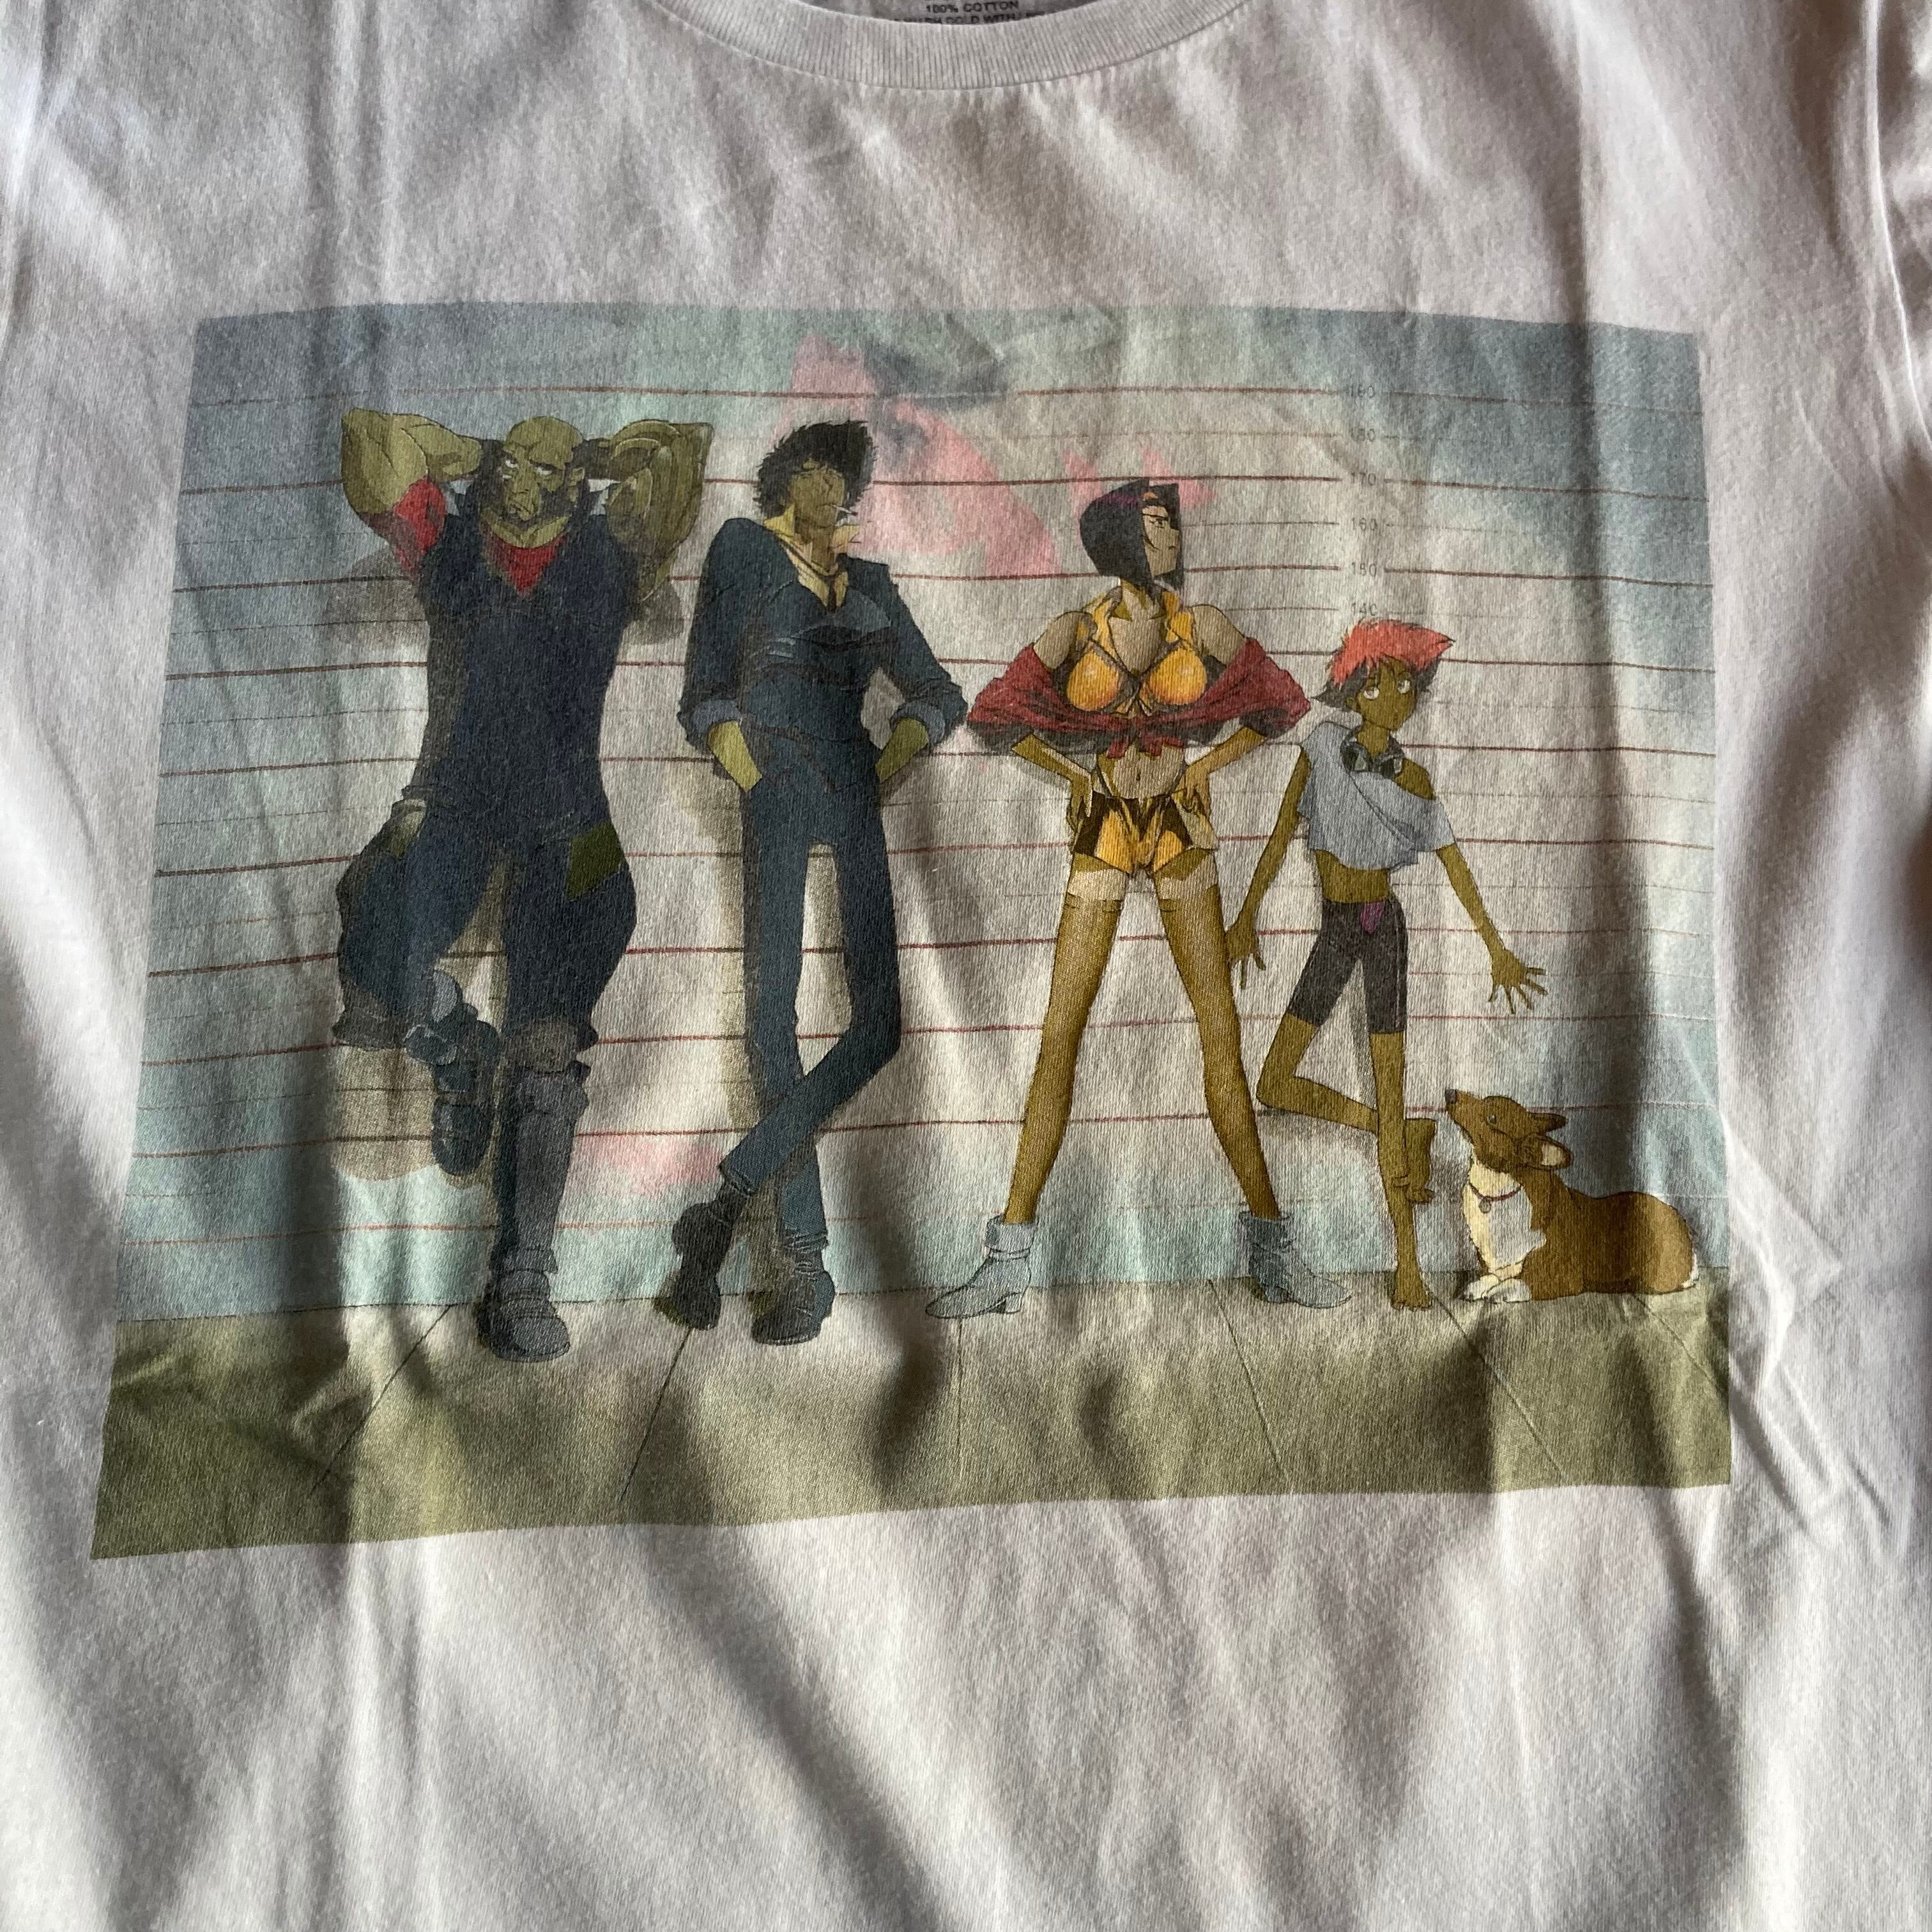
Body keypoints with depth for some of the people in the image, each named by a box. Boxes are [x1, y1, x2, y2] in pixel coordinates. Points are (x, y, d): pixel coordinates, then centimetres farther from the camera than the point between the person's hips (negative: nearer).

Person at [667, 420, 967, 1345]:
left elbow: (938, 696, 23)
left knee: (878, 1018, -14)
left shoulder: (870, 583, 26)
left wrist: (888, 767, 5)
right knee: (770, 1008, -13)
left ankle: (722, 1202, -12)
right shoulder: (743, 547, 15)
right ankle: (804, 1262, -9)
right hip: (777, 788, -3)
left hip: (857, 791, 4)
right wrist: (752, 783, -7)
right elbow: (705, 697, 8)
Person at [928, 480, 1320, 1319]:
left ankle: (1269, 1242, 8)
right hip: (1101, 836, -1)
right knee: (1059, 1034, -6)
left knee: (1220, 1030, -3)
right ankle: (1010, 1260, -2)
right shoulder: (1074, 632, -4)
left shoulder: (1202, 626, -1)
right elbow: (994, 713, 6)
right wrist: (1075, 774, 4)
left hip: (1181, 831, 1)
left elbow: (1281, 703, 12)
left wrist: (1205, 766, 5)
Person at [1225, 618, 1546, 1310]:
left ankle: (1407, 1258, 2)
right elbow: (1283, 828, 3)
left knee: (1388, 1092, -6)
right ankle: (1407, 1139, 17)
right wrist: (1247, 914, 3)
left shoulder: (1414, 779, -2)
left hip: (1381, 928, -2)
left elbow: (1455, 862, 3)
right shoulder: (1323, 742, -1)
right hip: (1334, 929, 3)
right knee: (1274, 1086, -1)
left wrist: (1496, 949, 3)